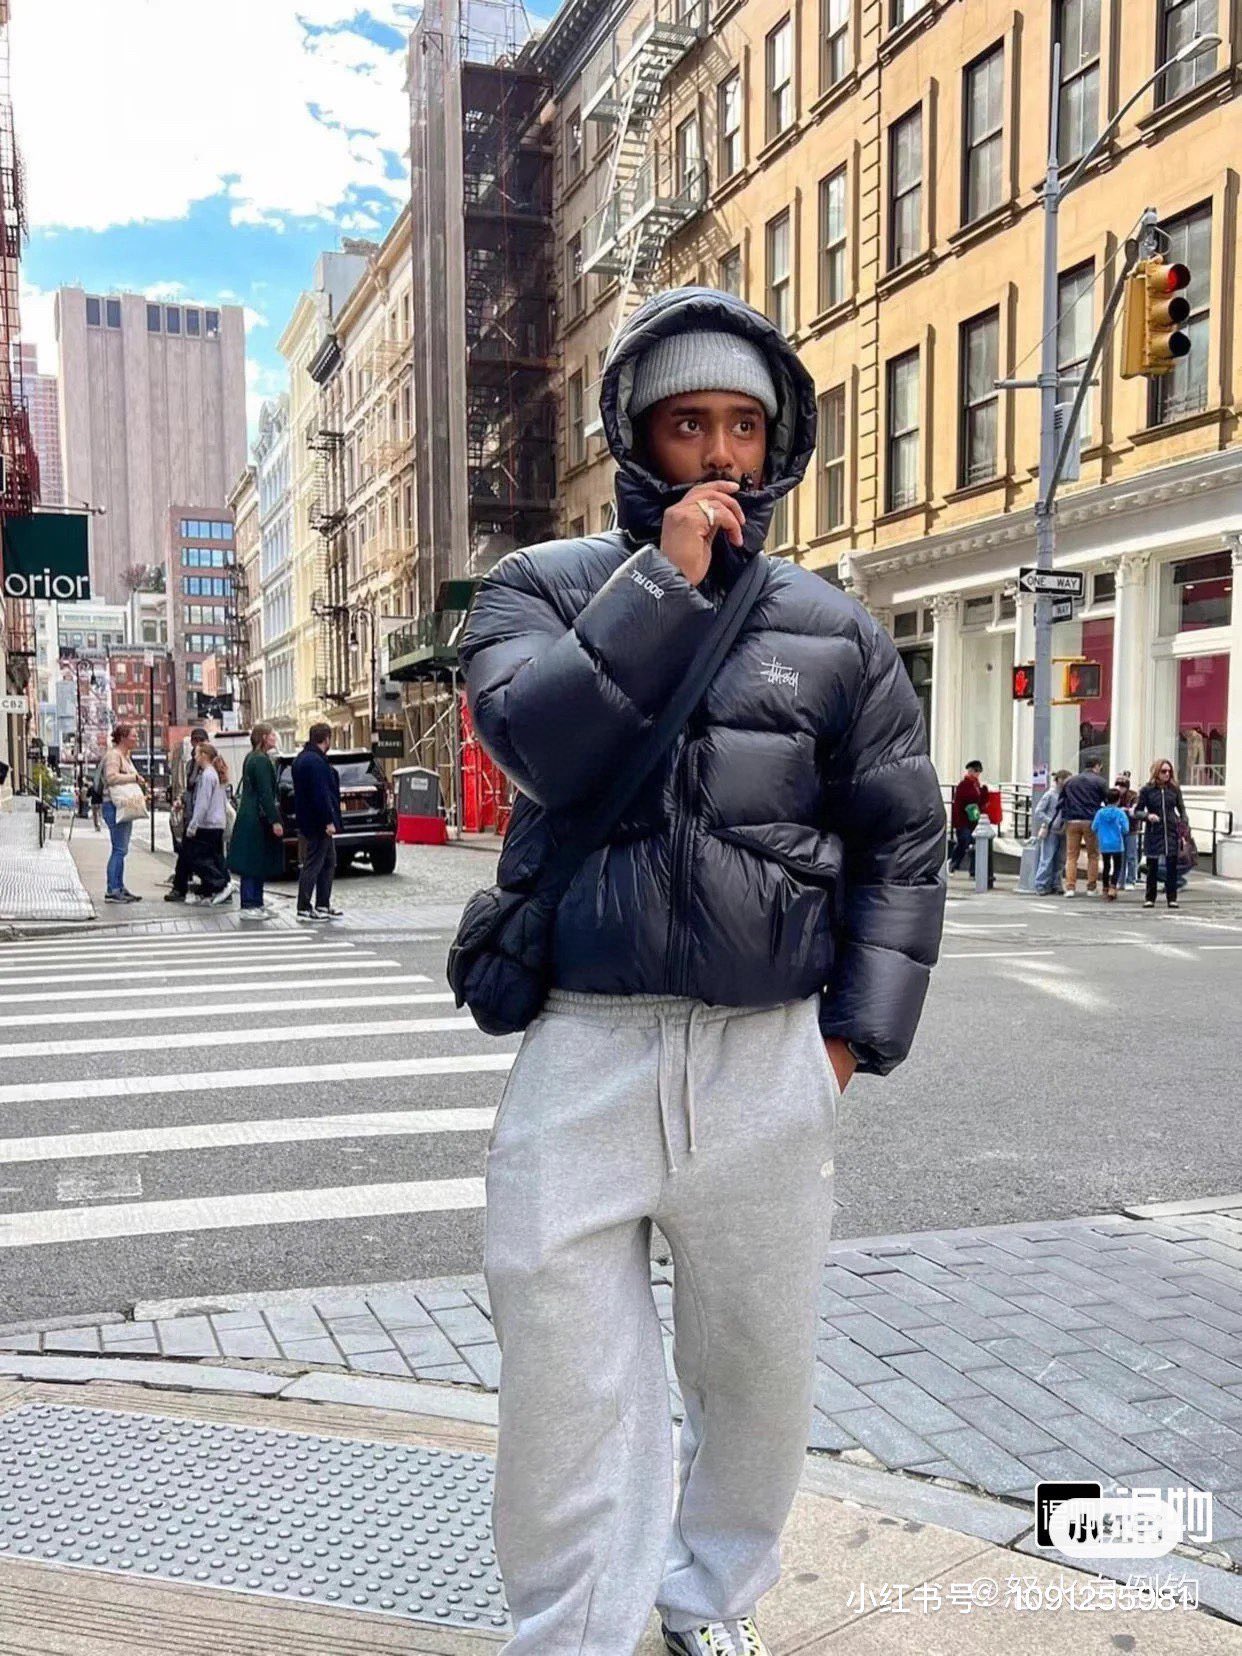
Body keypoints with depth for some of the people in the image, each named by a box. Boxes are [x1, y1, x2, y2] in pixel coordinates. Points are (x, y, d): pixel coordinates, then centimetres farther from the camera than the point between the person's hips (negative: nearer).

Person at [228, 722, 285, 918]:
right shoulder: (261, 760, -16)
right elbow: (265, 793, -20)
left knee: (258, 864, 14)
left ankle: (256, 904, 20)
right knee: (253, 864, -5)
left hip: (249, 817, 10)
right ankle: (249, 906, -2)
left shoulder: (251, 758, 15)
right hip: (257, 819, -10)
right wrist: (275, 820, -20)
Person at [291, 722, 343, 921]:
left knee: (329, 862, 16)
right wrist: (329, 821, -22)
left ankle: (323, 905, 21)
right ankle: (304, 909, 0)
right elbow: (321, 794, -24)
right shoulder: (316, 762, -19)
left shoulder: (302, 759, 16)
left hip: (308, 821, 11)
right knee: (313, 865, -5)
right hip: (318, 823, -11)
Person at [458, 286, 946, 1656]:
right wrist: (668, 579, -14)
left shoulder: (833, 631, 7)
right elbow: (541, 747, -15)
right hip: (583, 1048, -1)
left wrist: (854, 1036, 1)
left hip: (768, 1062, 2)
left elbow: (903, 845, 8)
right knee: (565, 1383, 2)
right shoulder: (543, 589, 4)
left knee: (759, 1369, 14)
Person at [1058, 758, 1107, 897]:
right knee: (1093, 855, 8)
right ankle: (1091, 887, 7)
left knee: (1071, 855, 4)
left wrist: (1062, 820, 17)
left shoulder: (1069, 781, 14)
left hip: (1072, 821, 3)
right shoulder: (1099, 781, 2)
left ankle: (1070, 887, -4)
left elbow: (1061, 802, 14)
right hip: (1091, 821, -3)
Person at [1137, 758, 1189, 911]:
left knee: (1171, 866, 0)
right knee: (1152, 867, 4)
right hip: (1153, 833, -1)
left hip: (1171, 832, 1)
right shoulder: (1147, 790, 0)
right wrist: (1148, 815, -16)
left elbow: (1181, 809, 12)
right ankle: (1150, 898, 12)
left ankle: (1172, 898, 7)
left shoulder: (1174, 789, 6)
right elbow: (1138, 811, 4)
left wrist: (1185, 823, -3)